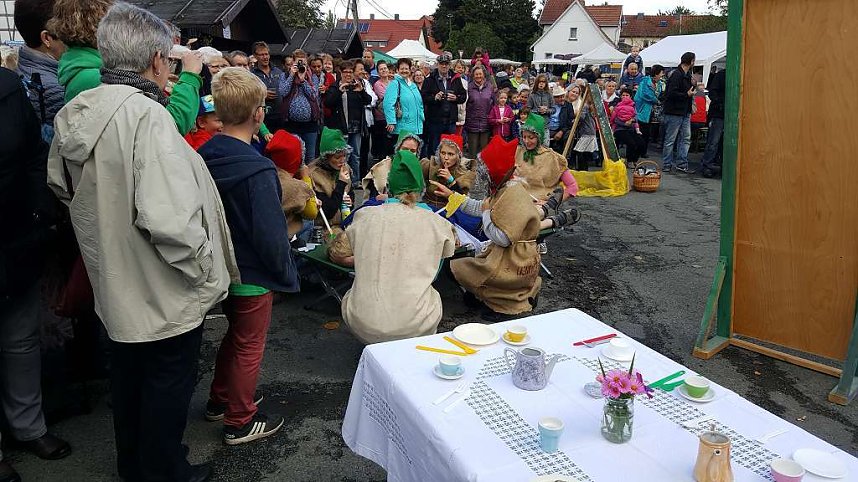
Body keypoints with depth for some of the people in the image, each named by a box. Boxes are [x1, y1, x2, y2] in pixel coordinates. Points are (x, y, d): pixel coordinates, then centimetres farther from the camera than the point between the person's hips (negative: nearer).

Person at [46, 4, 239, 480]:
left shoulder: (74, 114, -1)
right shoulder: (147, 116, -27)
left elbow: (61, 184, 16)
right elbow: (169, 217, -33)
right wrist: (207, 271, -20)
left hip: (114, 281, 8)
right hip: (163, 291, -8)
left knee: (128, 372, 25)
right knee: (168, 383, 12)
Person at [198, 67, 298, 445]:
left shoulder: (205, 156, -3)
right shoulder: (256, 169, -27)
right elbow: (271, 234, -25)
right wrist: (286, 273, -11)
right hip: (253, 274, -7)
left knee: (236, 334, 26)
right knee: (248, 347, 11)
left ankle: (219, 400, 42)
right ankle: (240, 422, 27)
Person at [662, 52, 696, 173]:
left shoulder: (687, 75, 15)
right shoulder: (676, 75, -14)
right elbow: (671, 93, -22)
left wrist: (693, 88, 5)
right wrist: (687, 94, -16)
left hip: (685, 112, 10)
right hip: (674, 112, -9)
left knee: (686, 138, 9)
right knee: (670, 140, -1)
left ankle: (682, 164, 14)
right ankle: (666, 165, 6)